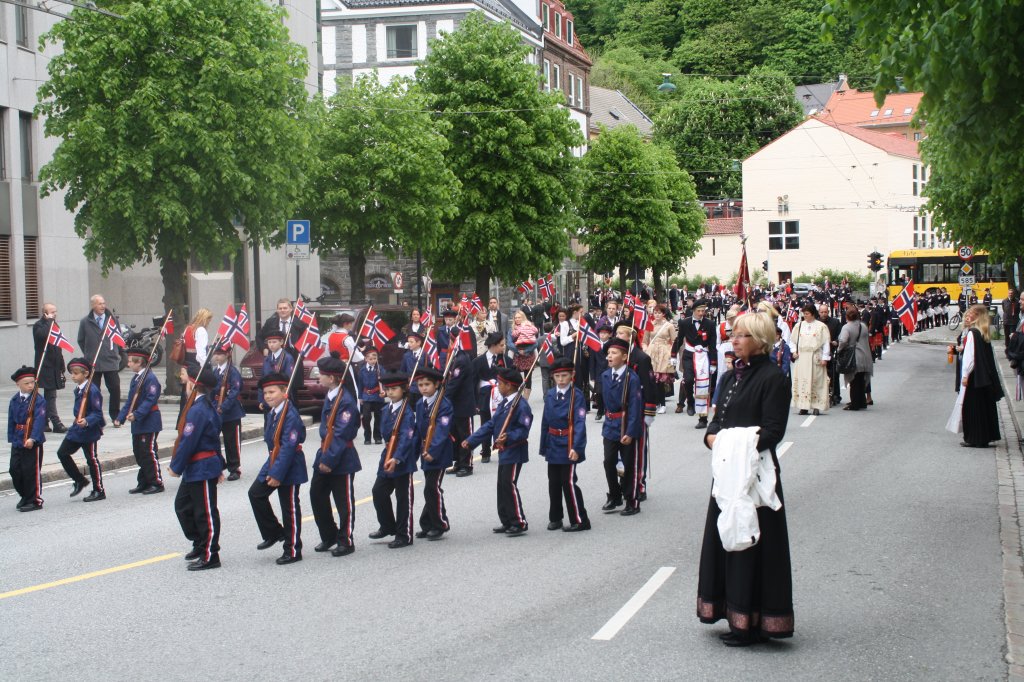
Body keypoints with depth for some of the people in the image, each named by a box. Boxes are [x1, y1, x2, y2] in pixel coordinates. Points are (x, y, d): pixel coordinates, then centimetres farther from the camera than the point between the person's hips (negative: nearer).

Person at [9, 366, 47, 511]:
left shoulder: (39, 400, -10)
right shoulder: (14, 400, 7)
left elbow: (39, 421, -18)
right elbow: (11, 420, 12)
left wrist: (33, 438, -28)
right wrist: (12, 438, 8)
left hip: (33, 442, -6)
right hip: (17, 442, 6)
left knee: (31, 471, -3)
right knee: (15, 470, 10)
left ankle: (35, 500, 8)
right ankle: (25, 496, 29)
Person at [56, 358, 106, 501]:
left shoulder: (92, 390, -19)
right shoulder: (78, 390, 8)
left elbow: (97, 413, -21)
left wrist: (87, 421, -35)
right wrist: (77, 419, 15)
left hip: (89, 431, -9)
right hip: (76, 429, 9)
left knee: (92, 460, 1)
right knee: (62, 453, 7)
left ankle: (99, 491, 13)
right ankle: (80, 480, 21)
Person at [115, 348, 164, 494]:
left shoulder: (150, 378, -15)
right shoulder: (135, 379, 14)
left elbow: (151, 400, -22)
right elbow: (130, 401, 17)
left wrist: (137, 414, -29)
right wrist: (120, 418, 9)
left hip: (149, 423, -9)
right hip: (138, 425, 9)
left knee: (149, 453, -5)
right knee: (139, 453, 12)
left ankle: (157, 483, 2)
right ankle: (144, 483, 21)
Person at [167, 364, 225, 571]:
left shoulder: (197, 411, -22)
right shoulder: (208, 406, 10)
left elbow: (188, 442, -22)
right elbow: (214, 439, 17)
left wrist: (175, 467, -13)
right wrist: (219, 465, 23)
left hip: (202, 470, -11)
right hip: (196, 469, 11)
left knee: (205, 512, -1)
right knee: (182, 505, 20)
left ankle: (210, 556, 7)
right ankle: (200, 545, 31)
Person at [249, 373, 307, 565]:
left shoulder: (291, 416, -21)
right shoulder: (272, 414, 7)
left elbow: (288, 447, -25)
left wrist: (277, 473, -25)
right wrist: (271, 469, 12)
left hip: (290, 467, -9)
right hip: (273, 462, 9)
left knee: (290, 508, 0)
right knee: (256, 494, 9)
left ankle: (293, 551, 11)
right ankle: (274, 533, 23)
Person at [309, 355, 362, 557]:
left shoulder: (346, 401, -20)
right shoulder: (330, 397, 9)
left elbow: (341, 435, -23)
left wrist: (329, 460, -22)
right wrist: (323, 456, 15)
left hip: (341, 460, -9)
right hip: (324, 456, 9)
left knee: (344, 502, 2)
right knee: (317, 496, 13)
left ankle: (345, 541, 13)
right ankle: (329, 537, 26)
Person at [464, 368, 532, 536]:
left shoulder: (521, 405, -16)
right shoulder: (503, 404, 14)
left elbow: (523, 430, -22)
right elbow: (490, 425, 15)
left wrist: (508, 438, -37)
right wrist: (471, 440, 11)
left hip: (515, 452, -10)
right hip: (503, 452, 10)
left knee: (509, 484, -10)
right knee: (502, 486, 12)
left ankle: (519, 523, -4)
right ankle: (507, 522, 20)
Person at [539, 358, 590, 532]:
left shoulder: (576, 395, -11)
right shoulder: (549, 395, 6)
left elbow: (580, 423, -17)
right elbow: (545, 422, 10)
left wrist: (576, 447, -25)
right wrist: (543, 446, 10)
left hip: (568, 446, -6)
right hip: (553, 444, 6)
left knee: (569, 481, -6)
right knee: (554, 482, 13)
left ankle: (580, 520, 3)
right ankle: (555, 518, 25)